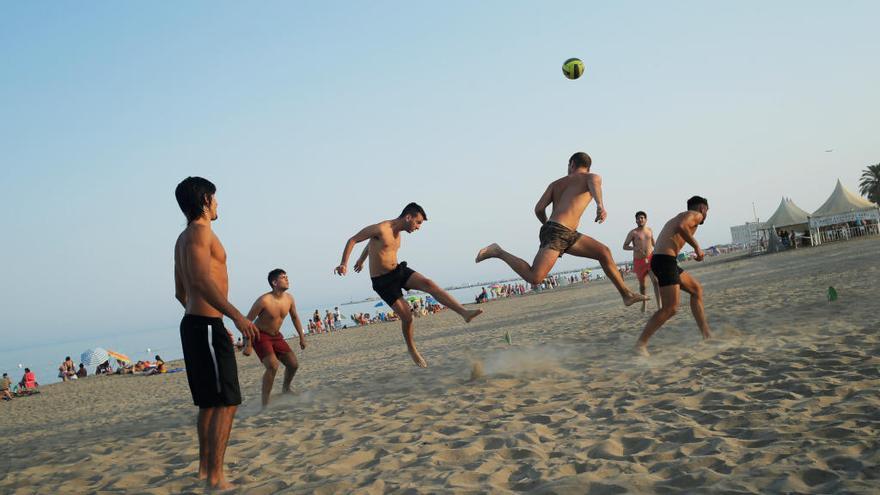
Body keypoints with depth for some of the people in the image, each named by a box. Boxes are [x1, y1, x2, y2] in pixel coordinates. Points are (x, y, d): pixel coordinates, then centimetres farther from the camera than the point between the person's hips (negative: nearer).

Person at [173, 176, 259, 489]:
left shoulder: (184, 238, 20)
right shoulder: (200, 231, -11)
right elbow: (201, 279, -26)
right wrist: (236, 315, -31)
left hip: (195, 324, 10)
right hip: (207, 326, -10)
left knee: (209, 402, 17)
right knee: (226, 402, -9)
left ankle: (205, 468, 26)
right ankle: (215, 477, -9)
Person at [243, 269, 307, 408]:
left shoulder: (289, 299, -6)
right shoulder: (264, 301, -26)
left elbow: (294, 317, 13)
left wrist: (302, 336, 14)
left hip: (276, 336, 7)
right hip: (260, 336, -7)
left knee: (293, 364, 5)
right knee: (273, 366, -26)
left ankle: (285, 389, 34)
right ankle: (265, 402, -17)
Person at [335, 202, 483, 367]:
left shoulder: (397, 233, 9)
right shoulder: (380, 229, -17)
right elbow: (352, 240, -12)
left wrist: (361, 260, 41)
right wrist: (344, 264, -21)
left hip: (399, 271, 6)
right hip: (382, 281, -6)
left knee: (428, 283, -19)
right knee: (406, 316, -8)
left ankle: (464, 312, -31)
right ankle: (411, 349, 19)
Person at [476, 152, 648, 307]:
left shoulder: (556, 183, 24)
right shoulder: (592, 177, 11)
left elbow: (538, 209, 12)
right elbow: (594, 182, -17)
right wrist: (600, 205, -33)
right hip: (558, 232, -8)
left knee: (603, 252, 13)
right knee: (534, 278, -20)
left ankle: (626, 294, 14)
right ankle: (498, 252, -9)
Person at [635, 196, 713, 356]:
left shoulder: (680, 216, 30)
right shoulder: (695, 215, 4)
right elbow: (681, 227, -18)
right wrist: (697, 247, -12)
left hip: (659, 260, 10)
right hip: (665, 260, -10)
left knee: (696, 289, 20)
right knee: (670, 308, -13)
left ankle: (706, 334, 22)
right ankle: (641, 344, -14)